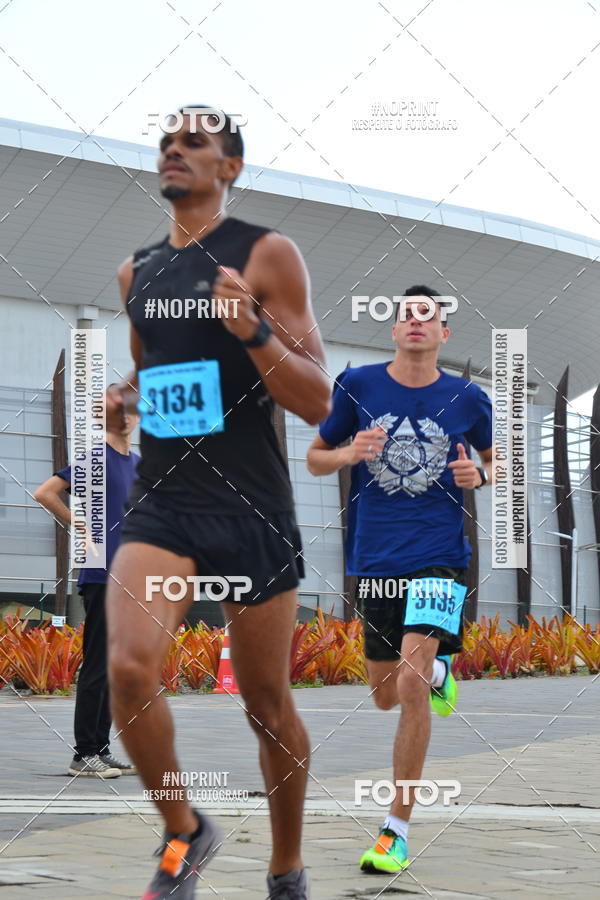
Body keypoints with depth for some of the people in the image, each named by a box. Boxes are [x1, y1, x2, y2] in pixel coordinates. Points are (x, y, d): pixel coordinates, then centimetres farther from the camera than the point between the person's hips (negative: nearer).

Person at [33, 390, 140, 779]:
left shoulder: (138, 463, 16)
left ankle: (102, 749, 14)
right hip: (101, 575, -8)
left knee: (114, 666, 9)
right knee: (97, 666, -8)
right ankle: (84, 754, -5)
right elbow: (44, 493, -13)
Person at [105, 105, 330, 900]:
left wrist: (253, 331, -23)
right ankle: (184, 835, 2)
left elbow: (317, 403, -7)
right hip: (161, 501, 3)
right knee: (128, 667, -21)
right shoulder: (136, 271, 12)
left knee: (267, 706, 7)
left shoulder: (268, 256, -4)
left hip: (251, 508, -3)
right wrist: (124, 397, 8)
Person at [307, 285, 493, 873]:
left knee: (410, 683, -18)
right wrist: (349, 453, -12)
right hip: (375, 560, 2)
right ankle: (438, 670, 50)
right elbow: (314, 458, 10)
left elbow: (497, 459, 19)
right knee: (385, 696, 12)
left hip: (437, 558, -2)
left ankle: (398, 828, -8)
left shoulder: (468, 400, 2)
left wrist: (479, 474, -4)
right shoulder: (357, 385, 1)